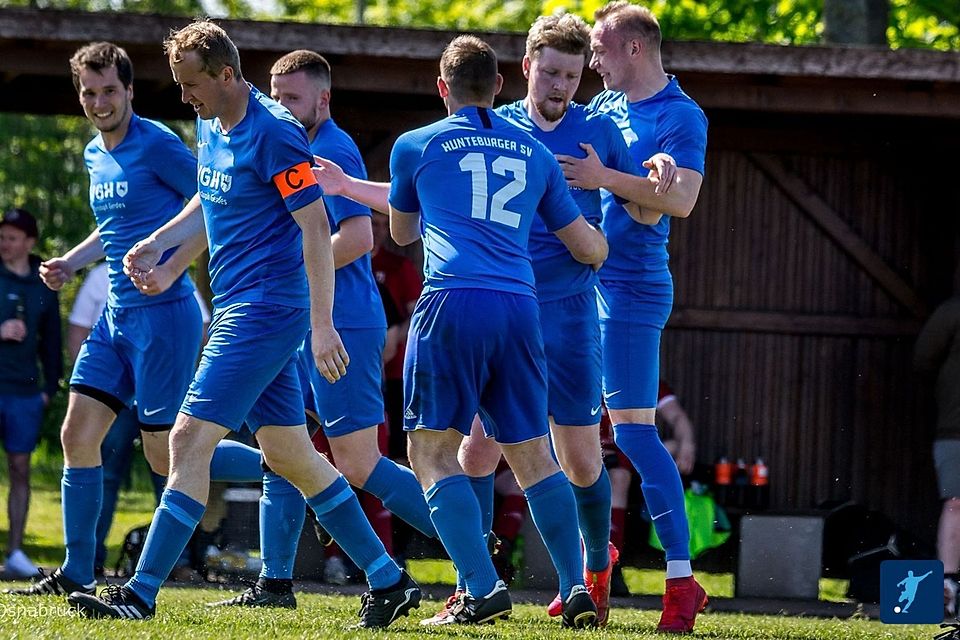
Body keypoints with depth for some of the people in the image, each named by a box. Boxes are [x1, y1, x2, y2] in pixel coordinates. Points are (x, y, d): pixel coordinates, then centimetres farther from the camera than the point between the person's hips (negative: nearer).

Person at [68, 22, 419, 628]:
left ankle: (141, 593, -10)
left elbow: (316, 227, -18)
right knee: (288, 453, 12)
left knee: (190, 440, -12)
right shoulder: (211, 126, 11)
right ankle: (389, 581, 17)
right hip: (239, 309, 10)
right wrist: (156, 242, 14)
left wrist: (321, 325, -21)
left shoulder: (275, 134, -17)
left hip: (264, 310, -10)